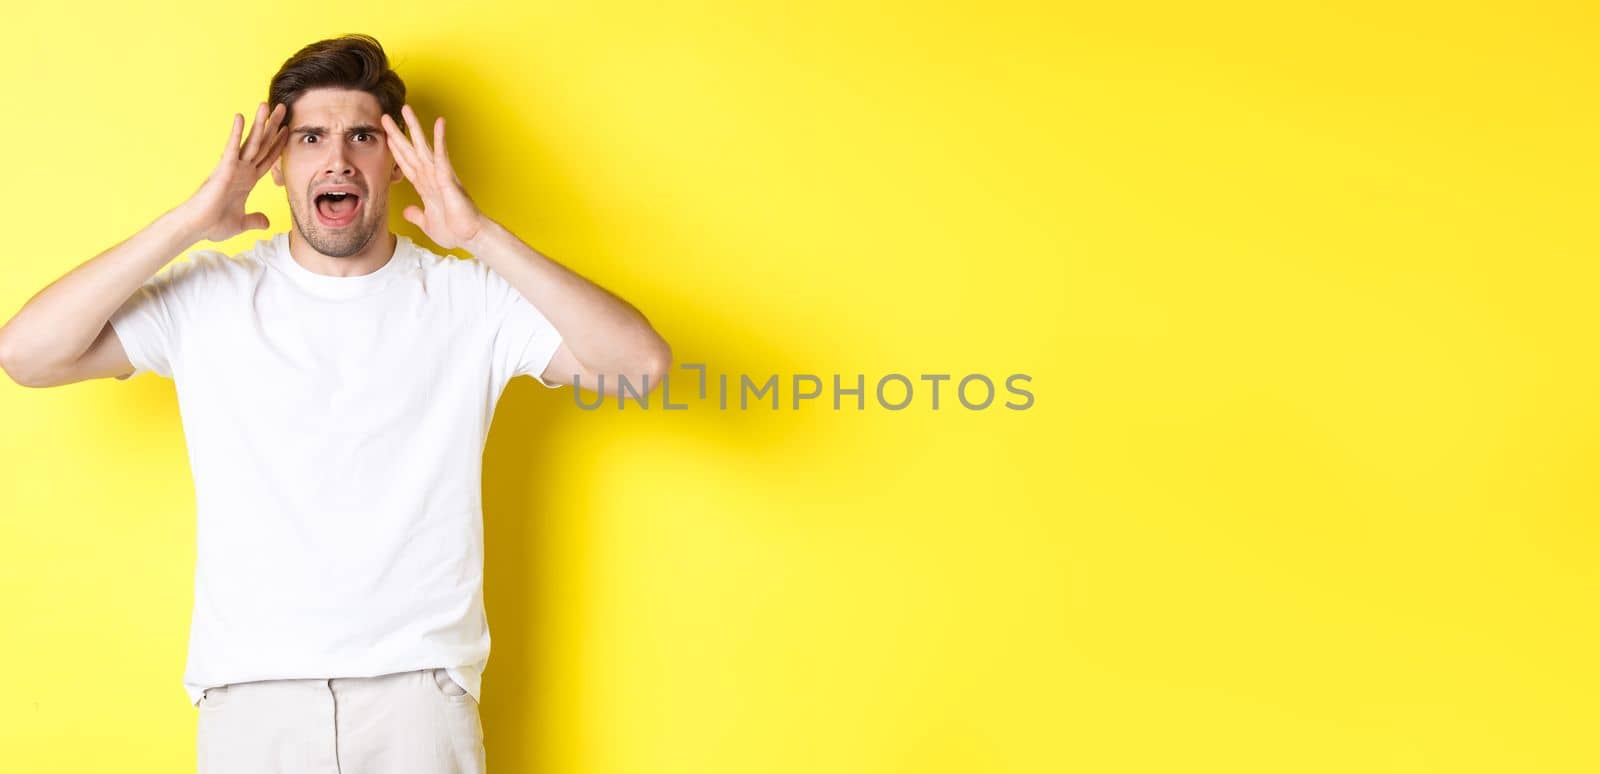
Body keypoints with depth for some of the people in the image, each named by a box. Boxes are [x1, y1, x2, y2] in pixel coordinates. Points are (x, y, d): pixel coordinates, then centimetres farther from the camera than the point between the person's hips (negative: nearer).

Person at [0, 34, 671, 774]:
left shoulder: (468, 300, 0)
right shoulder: (207, 295, 3)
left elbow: (641, 362, -12)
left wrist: (482, 236, -16)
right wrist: (187, 223, -12)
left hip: (419, 689, -1)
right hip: (250, 693, 1)